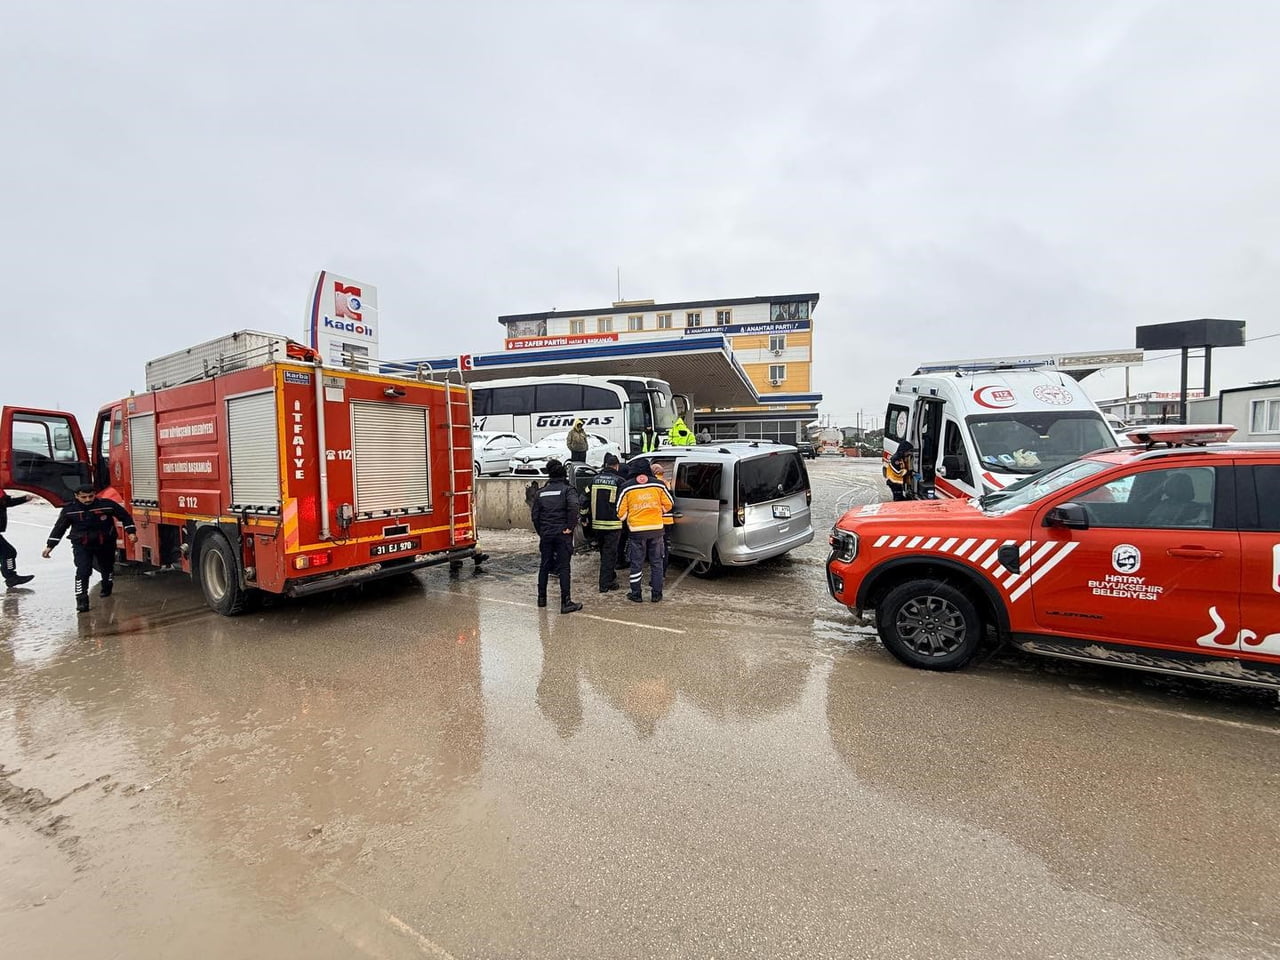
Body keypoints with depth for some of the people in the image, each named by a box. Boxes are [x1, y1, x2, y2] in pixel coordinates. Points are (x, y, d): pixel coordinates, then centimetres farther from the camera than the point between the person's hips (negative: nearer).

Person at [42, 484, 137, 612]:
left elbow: (125, 516, -4)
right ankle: (82, 601, -10)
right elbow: (59, 528, 1)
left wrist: (131, 532, -12)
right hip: (81, 545, -1)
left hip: (105, 544, 1)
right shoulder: (69, 510, -9)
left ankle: (106, 589, 45)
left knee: (107, 567, 19)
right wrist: (50, 546, 1)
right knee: (82, 571, -14)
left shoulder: (107, 505, -14)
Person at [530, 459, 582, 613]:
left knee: (544, 566, 16)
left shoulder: (542, 491, 9)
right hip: (562, 534, -4)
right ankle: (566, 603, -1)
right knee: (563, 567, -2)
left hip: (545, 534, 4)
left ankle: (541, 598, 25)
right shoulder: (567, 489, -6)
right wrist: (570, 527, -15)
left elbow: (535, 514, 8)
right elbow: (573, 507, -23)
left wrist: (540, 531, 14)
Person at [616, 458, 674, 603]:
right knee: (656, 562, 12)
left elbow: (621, 512, 0)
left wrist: (625, 519, 21)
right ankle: (656, 594, 16)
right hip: (656, 529, 1)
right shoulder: (659, 485, -1)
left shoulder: (627, 488, -4)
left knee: (637, 563, 10)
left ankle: (636, 594, 17)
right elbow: (668, 505, 7)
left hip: (637, 530, -1)